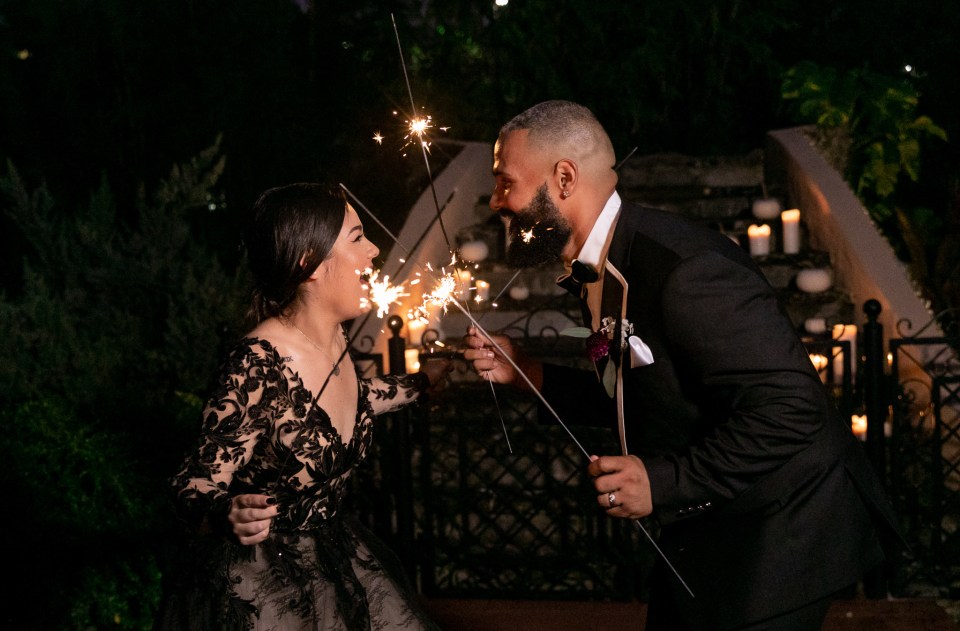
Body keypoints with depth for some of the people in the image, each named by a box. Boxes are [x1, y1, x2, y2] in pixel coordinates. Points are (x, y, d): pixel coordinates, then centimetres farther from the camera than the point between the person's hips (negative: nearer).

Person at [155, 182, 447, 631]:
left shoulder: (333, 340, -2)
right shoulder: (258, 367, -26)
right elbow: (196, 489, -23)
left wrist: (420, 383, 29)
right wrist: (228, 515, -44)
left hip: (332, 557, 8)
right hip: (255, 593, -8)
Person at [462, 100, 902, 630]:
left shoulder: (684, 269, -27)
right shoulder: (599, 274, 5)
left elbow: (789, 407, -30)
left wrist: (665, 482, -29)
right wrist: (521, 372, 4)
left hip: (779, 530, -9)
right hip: (701, 532, 9)